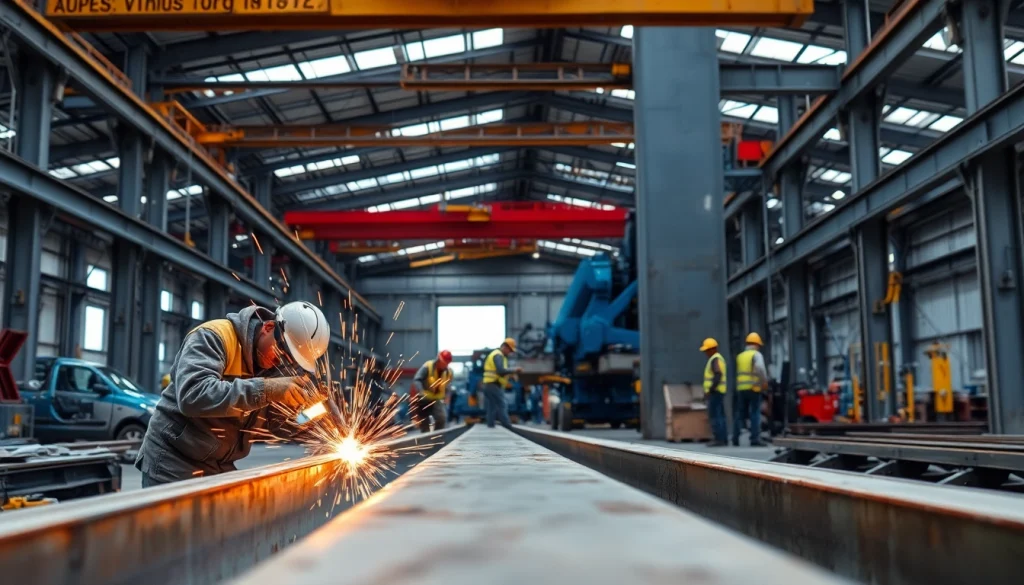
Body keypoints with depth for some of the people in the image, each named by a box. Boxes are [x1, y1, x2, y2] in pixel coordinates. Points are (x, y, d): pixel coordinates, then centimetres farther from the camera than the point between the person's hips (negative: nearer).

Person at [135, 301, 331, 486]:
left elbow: (265, 425, 8)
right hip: (173, 462, -7)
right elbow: (192, 396, -33)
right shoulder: (214, 336, -17)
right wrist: (265, 389, -35)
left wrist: (293, 401, -10)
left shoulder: (270, 363, 4)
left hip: (218, 467, 7)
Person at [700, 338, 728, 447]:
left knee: (714, 416, -11)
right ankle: (723, 439, 9)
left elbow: (718, 375, -24)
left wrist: (710, 390, -25)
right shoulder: (719, 358, 20)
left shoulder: (715, 359, -13)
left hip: (715, 392, -10)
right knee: (720, 416, 9)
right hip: (719, 392, 10)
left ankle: (719, 439, -15)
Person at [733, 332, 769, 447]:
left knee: (740, 414, 10)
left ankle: (735, 438, 9)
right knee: (755, 414, -3)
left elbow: (739, 373, 15)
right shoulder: (756, 354, -3)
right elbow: (760, 368, -21)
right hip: (753, 388, -6)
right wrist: (764, 381, -12)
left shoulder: (740, 356, 16)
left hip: (741, 388, 6)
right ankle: (755, 439, -8)